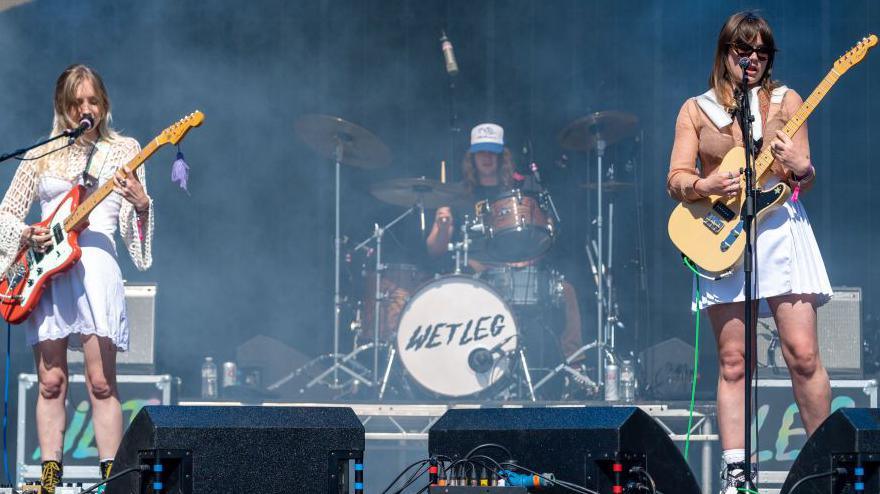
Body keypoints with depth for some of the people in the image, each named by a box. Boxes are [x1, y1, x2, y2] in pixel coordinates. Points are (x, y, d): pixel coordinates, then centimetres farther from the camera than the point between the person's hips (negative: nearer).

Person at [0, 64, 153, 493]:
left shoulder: (123, 150, 11)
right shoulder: (41, 156, 15)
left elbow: (131, 223, 6)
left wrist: (141, 206, -16)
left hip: (94, 267, -2)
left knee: (101, 382, -9)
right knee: (51, 382, 0)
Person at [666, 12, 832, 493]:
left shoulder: (785, 100, 9)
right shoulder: (696, 110, 10)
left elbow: (805, 179, 6)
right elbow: (676, 180, 4)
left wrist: (799, 168, -18)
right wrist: (707, 186, -16)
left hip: (779, 227, -1)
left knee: (803, 354, -9)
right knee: (732, 362, -2)